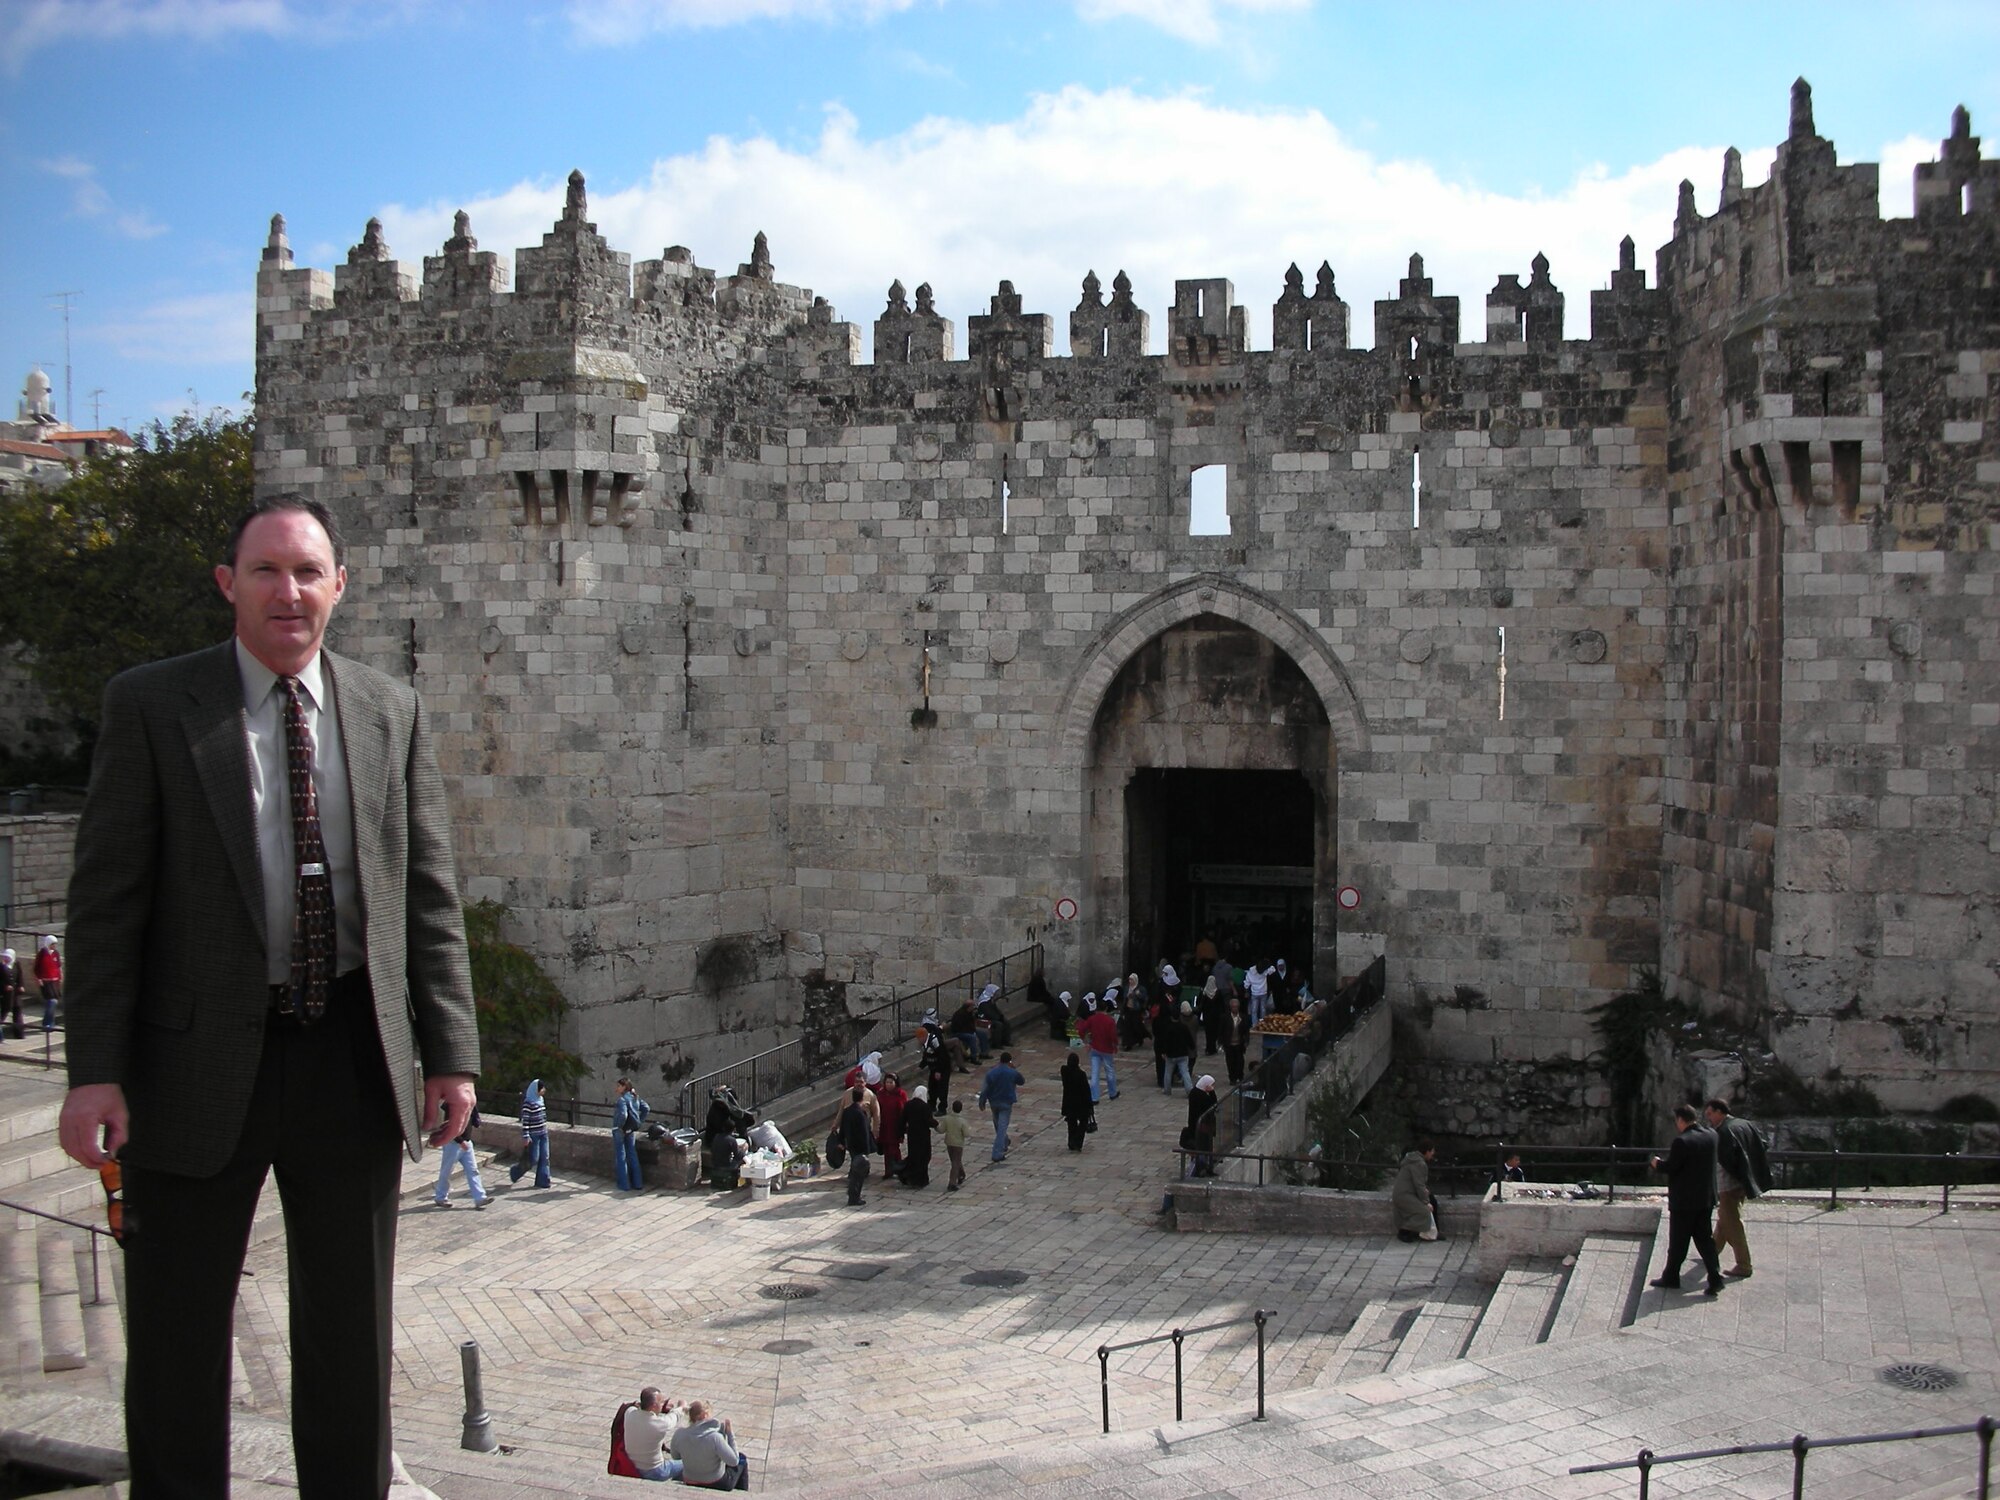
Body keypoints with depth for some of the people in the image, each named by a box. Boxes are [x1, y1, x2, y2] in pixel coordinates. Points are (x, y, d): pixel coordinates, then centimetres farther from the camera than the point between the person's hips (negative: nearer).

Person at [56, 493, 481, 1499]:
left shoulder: (390, 714, 7)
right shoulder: (150, 706, -1)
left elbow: (429, 897, 7)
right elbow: (106, 898, -4)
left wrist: (450, 1052, 2)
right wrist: (95, 1069, -10)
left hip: (352, 1063, 3)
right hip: (202, 1061, -2)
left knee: (351, 1334, 14)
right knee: (177, 1338, 9)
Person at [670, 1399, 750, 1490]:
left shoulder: (679, 1435, -19)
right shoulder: (714, 1437, -33)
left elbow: (675, 1456, 1)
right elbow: (734, 1461, -24)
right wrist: (729, 1433, -20)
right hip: (716, 1484, -5)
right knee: (742, 1461, 23)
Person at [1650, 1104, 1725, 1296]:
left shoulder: (1682, 1141, -22)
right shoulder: (1711, 1136, 1)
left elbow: (1670, 1166, -17)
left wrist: (1657, 1163, 3)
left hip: (1684, 1201, -7)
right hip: (1706, 1199, 7)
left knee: (1678, 1242, 7)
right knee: (1704, 1239, 12)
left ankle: (1671, 1278, 19)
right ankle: (1715, 1280, 6)